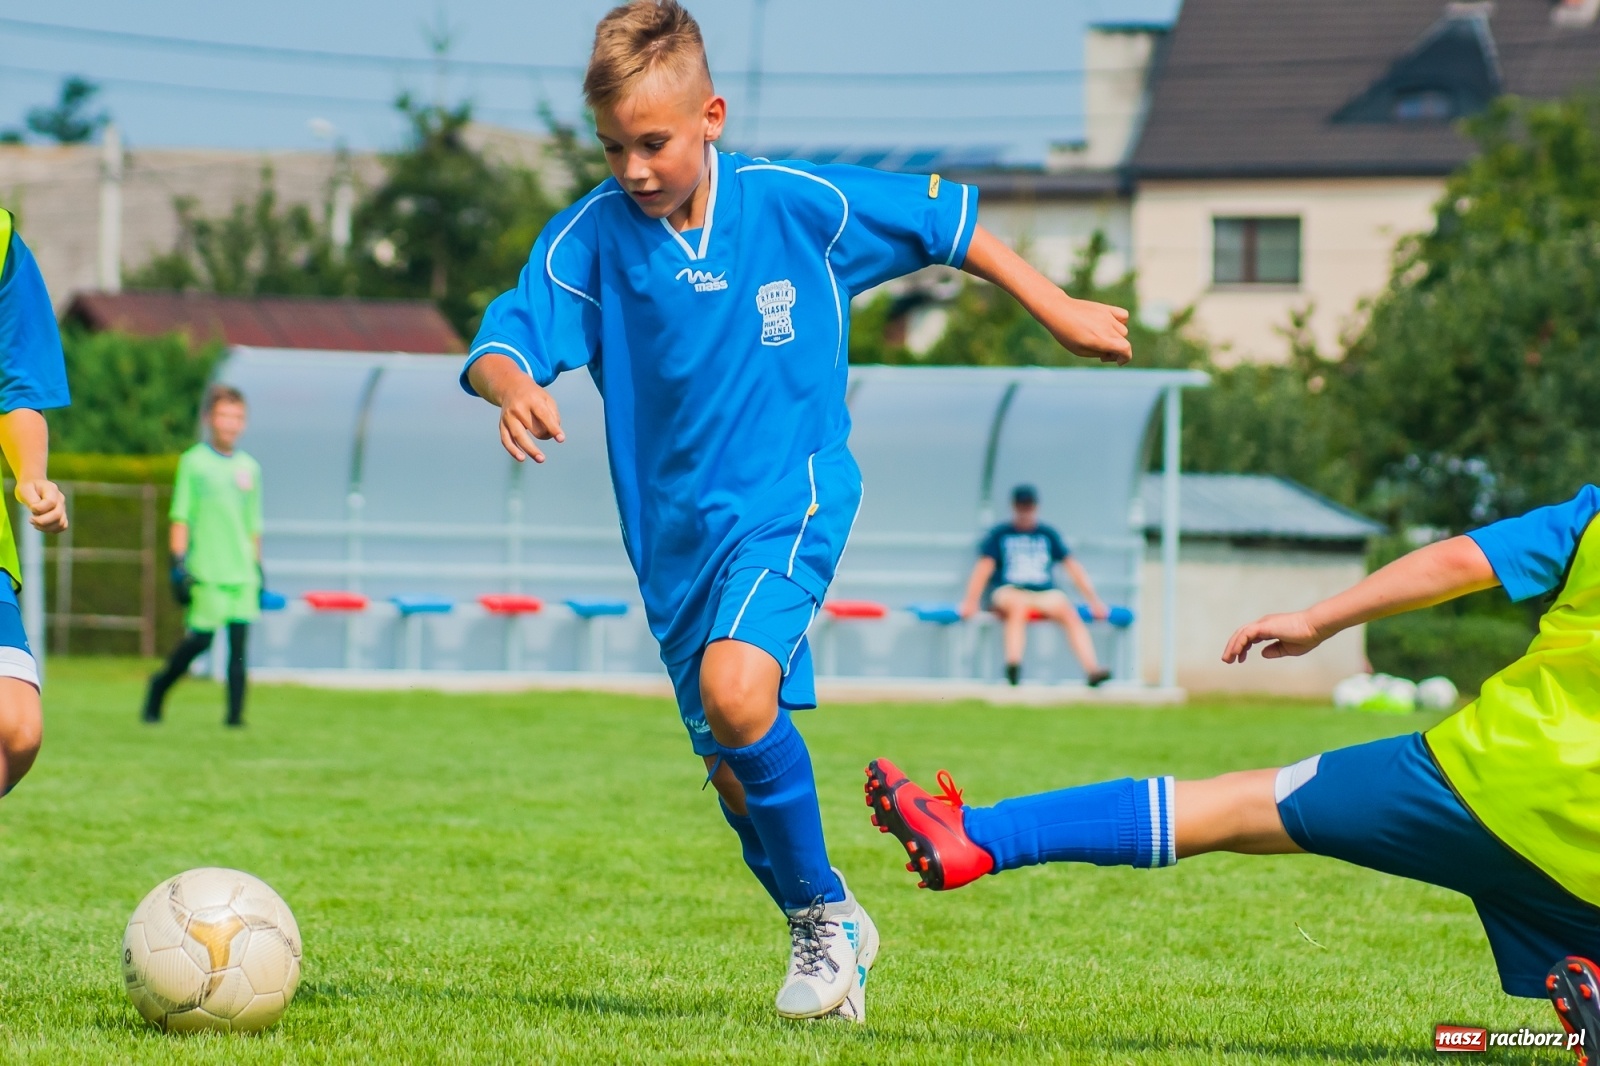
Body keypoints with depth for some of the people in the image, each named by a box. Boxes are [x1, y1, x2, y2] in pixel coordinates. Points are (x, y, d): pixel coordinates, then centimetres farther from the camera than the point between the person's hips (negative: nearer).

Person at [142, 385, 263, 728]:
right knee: (200, 637, -7)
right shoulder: (194, 462, 0)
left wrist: (257, 568, 18)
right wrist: (179, 566, -8)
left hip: (242, 571, 4)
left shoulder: (249, 467, 13)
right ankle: (160, 684, 18)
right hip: (206, 570, -4)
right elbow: (181, 518, -1)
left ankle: (235, 713, -4)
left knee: (240, 640, -5)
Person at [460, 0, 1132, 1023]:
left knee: (736, 689, -29)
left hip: (787, 498, -4)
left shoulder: (800, 204, -10)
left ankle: (822, 911, -9)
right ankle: (830, 936, 33)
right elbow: (501, 341, -14)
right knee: (733, 773, 9)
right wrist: (515, 387, -38)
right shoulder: (591, 236, -8)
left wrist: (1060, 311, 7)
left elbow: (943, 217, 2)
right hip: (673, 527, 4)